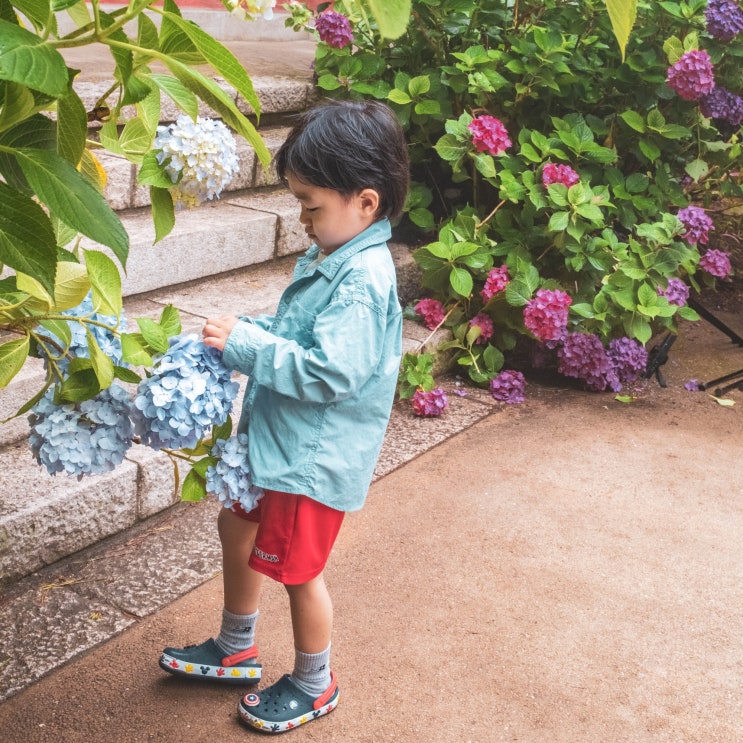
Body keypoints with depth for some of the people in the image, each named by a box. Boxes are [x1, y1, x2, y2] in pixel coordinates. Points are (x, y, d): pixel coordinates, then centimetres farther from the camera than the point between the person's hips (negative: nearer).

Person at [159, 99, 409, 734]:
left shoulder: (363, 281, -26)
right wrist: (242, 330, 0)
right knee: (238, 527, 23)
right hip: (277, 437, 10)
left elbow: (327, 373, -31)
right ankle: (235, 650, 45)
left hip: (315, 457, -10)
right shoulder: (328, 258, 4)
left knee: (298, 568, 7)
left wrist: (244, 344, -26)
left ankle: (313, 684, 33)